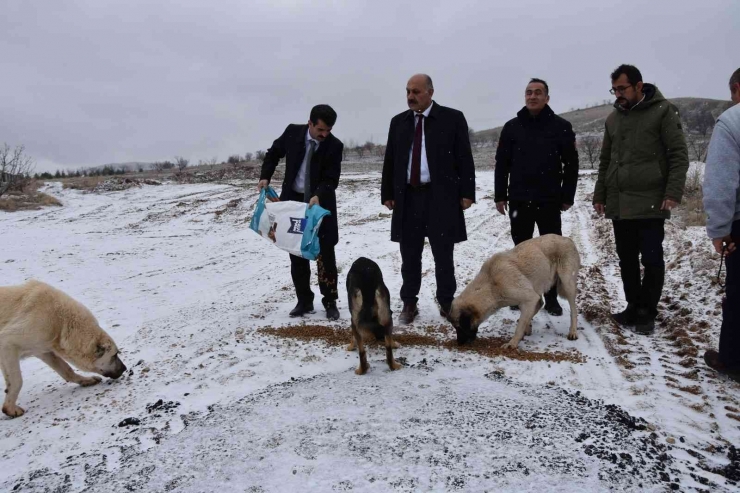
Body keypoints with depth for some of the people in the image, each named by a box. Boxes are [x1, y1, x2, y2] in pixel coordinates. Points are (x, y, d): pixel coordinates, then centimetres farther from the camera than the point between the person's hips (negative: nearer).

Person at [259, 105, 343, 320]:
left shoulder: (334, 145, -12)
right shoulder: (293, 132, -5)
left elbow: (331, 180, -14)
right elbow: (273, 153, 10)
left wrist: (318, 196, -32)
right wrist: (265, 177, -2)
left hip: (321, 203, -2)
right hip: (293, 200, 3)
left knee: (325, 253, -3)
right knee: (297, 253, 7)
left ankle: (330, 302, 10)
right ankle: (304, 301, 18)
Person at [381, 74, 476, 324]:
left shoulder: (452, 118, 0)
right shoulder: (398, 122, 11)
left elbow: (464, 159, -1)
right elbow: (390, 161, 13)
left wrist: (466, 193, -7)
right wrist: (387, 194, 8)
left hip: (441, 197, -3)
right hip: (407, 197, 3)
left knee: (443, 255, 6)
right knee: (410, 255, 9)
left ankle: (446, 303, 19)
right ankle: (409, 303, 19)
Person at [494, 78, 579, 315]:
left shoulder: (561, 127, 0)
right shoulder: (512, 127, 4)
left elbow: (571, 164, 2)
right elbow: (502, 164, 6)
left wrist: (568, 196, -2)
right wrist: (500, 195, 2)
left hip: (549, 201, -1)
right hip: (519, 200, 1)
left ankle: (552, 298, 15)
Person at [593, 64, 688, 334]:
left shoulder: (662, 111, -3)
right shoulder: (613, 118, 14)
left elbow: (679, 155, -7)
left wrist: (673, 193, -16)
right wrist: (599, 194, 13)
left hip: (650, 203, -6)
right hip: (618, 204, 6)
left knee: (652, 259, -1)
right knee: (626, 259, 11)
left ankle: (647, 313, 10)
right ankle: (633, 307, 23)